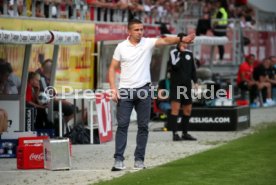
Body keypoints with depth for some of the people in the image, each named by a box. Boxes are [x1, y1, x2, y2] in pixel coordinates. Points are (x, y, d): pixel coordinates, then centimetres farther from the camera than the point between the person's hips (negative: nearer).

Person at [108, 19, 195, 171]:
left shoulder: (148, 43, -1)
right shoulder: (121, 47, 1)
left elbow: (165, 40, -18)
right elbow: (113, 68, 4)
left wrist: (182, 39, -36)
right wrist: (113, 88, -7)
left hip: (143, 90, 1)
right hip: (125, 90, -1)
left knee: (143, 126, 3)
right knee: (122, 125, -5)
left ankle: (139, 159, 10)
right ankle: (119, 160, -4)